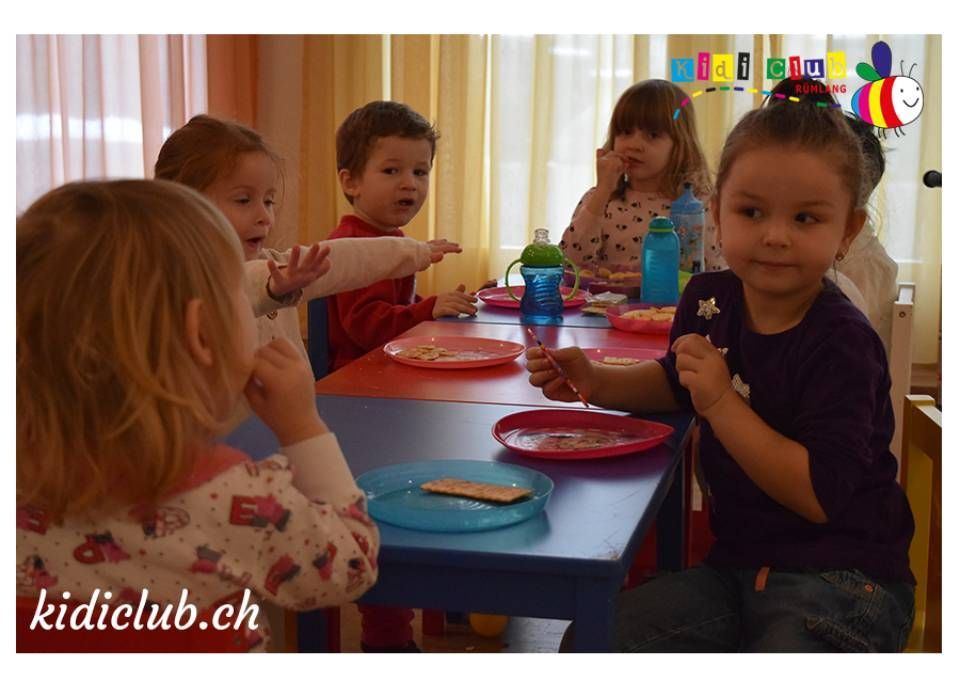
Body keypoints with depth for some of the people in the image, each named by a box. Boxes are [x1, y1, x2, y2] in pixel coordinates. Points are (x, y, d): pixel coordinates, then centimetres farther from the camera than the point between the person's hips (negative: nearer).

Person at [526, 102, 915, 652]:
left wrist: (722, 404, -28)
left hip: (839, 578, -6)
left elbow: (821, 495, -25)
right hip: (738, 562, 6)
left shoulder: (841, 343, -19)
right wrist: (598, 382, 7)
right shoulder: (709, 301, 1)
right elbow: (675, 383, 25)